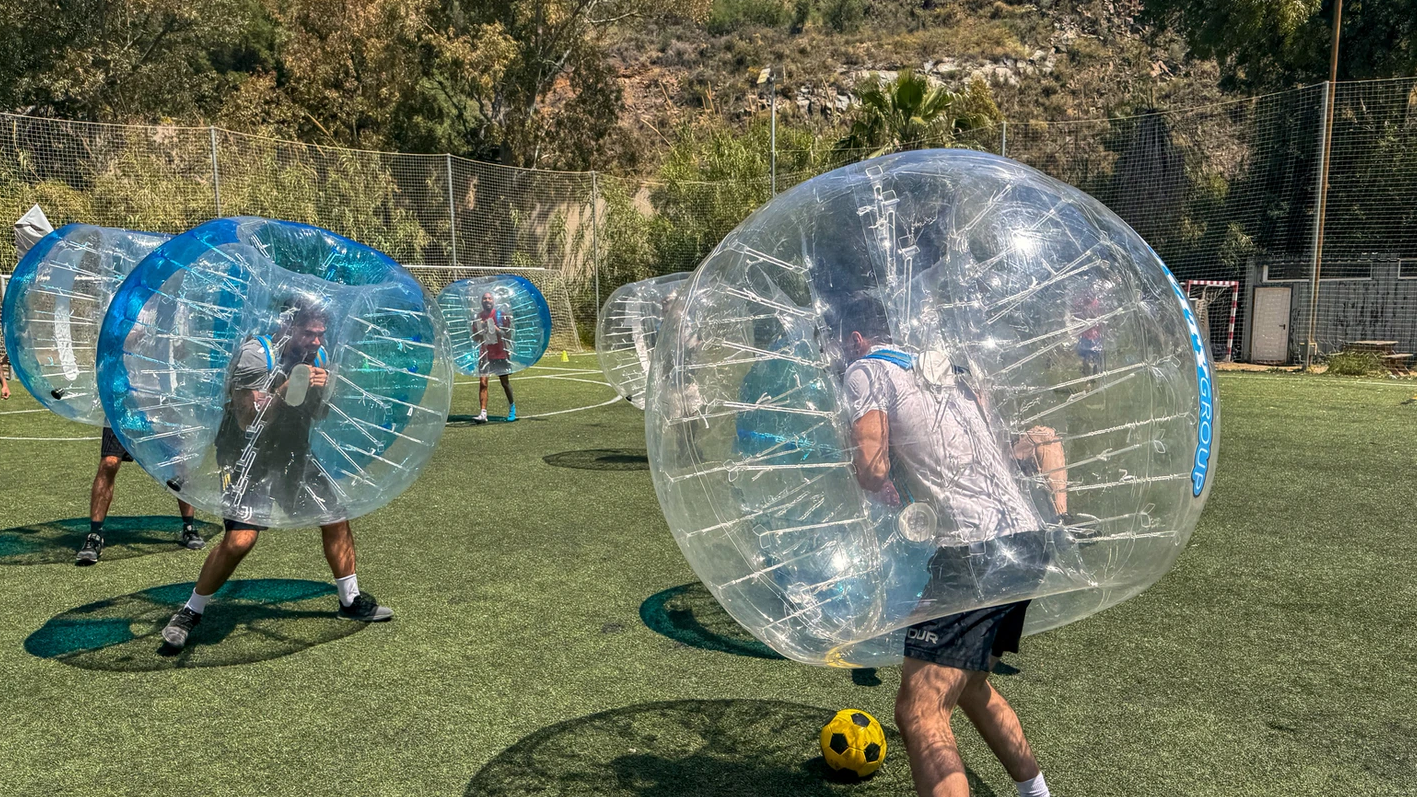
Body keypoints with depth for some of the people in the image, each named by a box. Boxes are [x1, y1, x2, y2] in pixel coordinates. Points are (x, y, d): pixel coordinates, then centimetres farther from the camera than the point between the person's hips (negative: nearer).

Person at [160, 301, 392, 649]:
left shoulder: (318, 358, 3)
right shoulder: (256, 354, -18)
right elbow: (248, 420, -23)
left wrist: (321, 388, -7)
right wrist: (287, 389, -32)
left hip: (293, 456, 7)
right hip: (249, 458, -7)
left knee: (337, 519, 6)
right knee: (239, 540, -18)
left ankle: (351, 601, 24)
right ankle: (190, 613, 3)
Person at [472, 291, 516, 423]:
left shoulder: (501, 314, -5)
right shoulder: (479, 317, 5)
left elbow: (508, 336, -5)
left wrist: (497, 330, -20)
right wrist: (480, 332, -8)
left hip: (501, 354, -2)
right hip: (486, 354, 2)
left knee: (505, 382, 8)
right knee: (483, 382, -10)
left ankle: (512, 407, 32)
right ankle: (483, 413, -13)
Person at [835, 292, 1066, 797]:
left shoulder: (866, 370, 1)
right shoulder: (946, 366, 23)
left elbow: (872, 474, -10)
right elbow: (1044, 438, 27)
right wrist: (1059, 515, 24)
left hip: (976, 551, -9)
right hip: (1030, 540, 9)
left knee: (919, 714, -8)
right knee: (969, 685, 27)